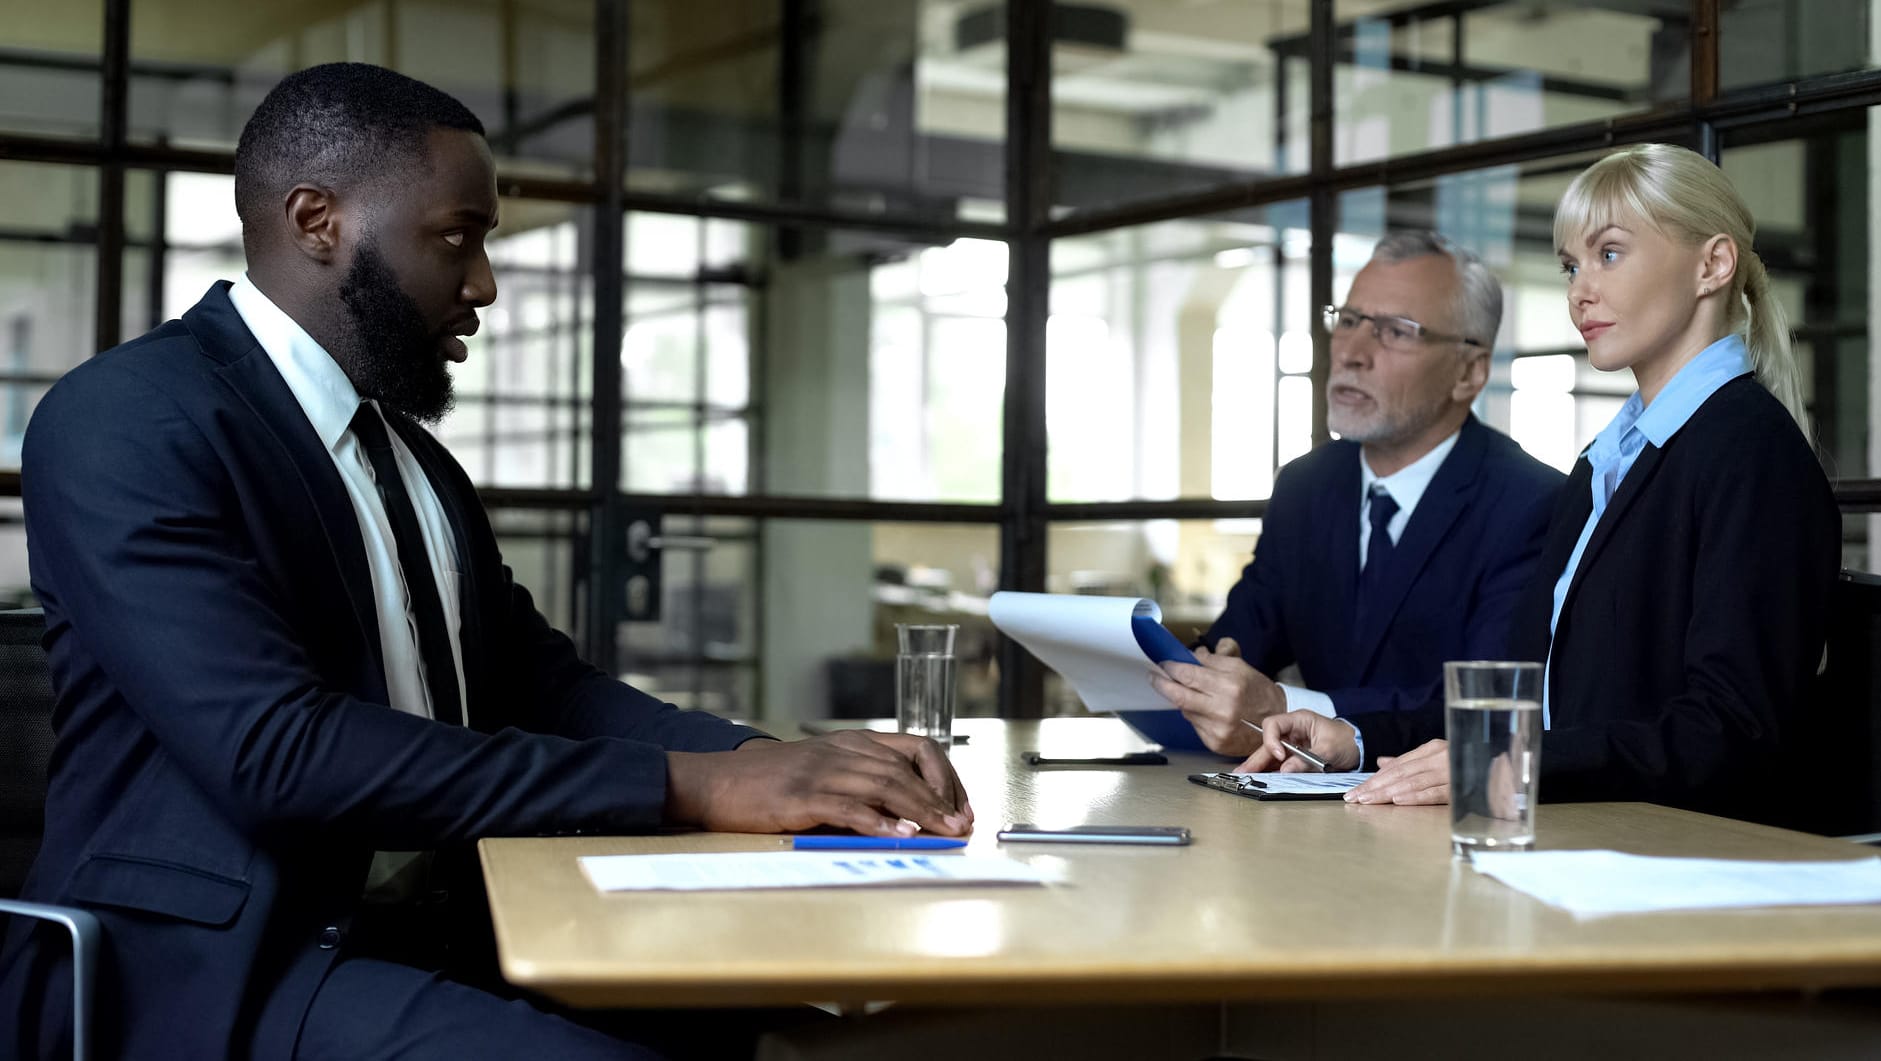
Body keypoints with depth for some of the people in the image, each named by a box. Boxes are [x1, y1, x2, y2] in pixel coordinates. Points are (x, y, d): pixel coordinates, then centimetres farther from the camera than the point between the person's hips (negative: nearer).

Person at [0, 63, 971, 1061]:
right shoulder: (128, 421, -12)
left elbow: (544, 686, 11)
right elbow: (281, 752, -22)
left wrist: (779, 762, -8)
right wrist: (687, 785, -22)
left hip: (425, 938, 8)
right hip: (216, 966, -8)